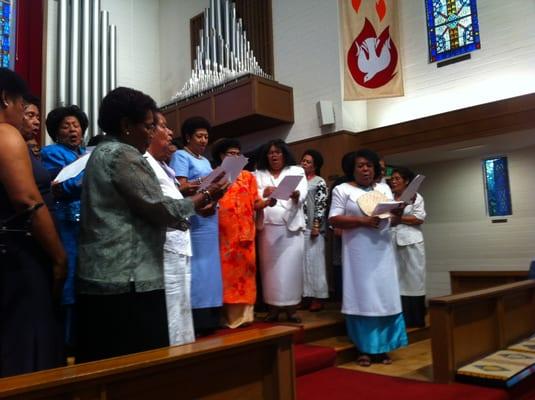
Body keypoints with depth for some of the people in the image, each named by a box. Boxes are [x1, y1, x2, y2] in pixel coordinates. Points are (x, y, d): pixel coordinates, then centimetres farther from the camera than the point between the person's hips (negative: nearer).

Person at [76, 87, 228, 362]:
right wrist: (205, 196, 1)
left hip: (102, 278, 10)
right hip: (128, 279, -10)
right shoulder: (124, 154, -11)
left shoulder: (102, 153, 20)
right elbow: (159, 209, -14)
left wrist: (194, 205, 15)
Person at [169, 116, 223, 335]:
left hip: (209, 220, 8)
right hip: (193, 220, -8)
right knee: (196, 269, -8)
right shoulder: (180, 156, 0)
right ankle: (194, 321, -4)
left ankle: (208, 319, 15)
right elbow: (182, 188, -11)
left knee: (209, 268, 8)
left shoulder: (205, 160, 23)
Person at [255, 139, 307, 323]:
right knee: (271, 267, 0)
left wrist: (295, 195, -26)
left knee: (291, 266, -5)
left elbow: (302, 195, -1)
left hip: (291, 226, -1)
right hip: (268, 227, 1)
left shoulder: (297, 171, 13)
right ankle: (273, 308, 6)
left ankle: (291, 308, 1)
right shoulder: (259, 174, 15)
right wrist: (263, 193, -21)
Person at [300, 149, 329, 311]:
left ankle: (317, 298, 2)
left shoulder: (320, 182, 1)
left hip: (312, 227, -5)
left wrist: (317, 226, -14)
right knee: (302, 261, 5)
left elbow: (321, 205, -7)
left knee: (314, 260, -4)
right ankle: (305, 295, 12)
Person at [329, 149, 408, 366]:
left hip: (382, 251, 4)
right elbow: (334, 219, -7)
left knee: (384, 296, 4)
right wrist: (362, 221, -17)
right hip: (358, 253, -4)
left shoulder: (384, 188, 14)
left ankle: (383, 347, 13)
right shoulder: (342, 189, 1)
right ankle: (365, 348, 7)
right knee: (362, 297, -2)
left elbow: (393, 220, 12)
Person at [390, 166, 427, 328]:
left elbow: (419, 219, -6)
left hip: (410, 242, -3)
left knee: (413, 279, 0)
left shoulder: (416, 197, 5)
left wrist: (398, 218, -9)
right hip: (392, 243, 3)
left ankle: (416, 319, 8)